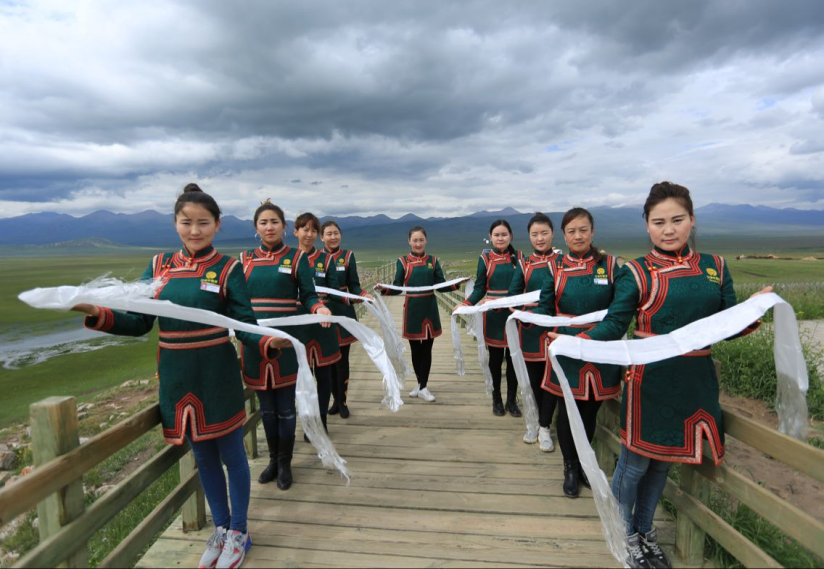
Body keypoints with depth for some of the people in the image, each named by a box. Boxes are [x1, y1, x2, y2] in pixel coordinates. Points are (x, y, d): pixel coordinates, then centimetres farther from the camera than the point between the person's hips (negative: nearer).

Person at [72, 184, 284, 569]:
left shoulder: (228, 269, -8)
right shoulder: (159, 267, 3)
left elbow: (245, 326, -12)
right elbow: (140, 323, 2)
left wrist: (267, 343, -32)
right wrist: (96, 314, -14)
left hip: (218, 378, -4)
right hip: (176, 379, 4)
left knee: (231, 454, 11)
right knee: (202, 456, 19)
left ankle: (238, 533, 33)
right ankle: (221, 529, 41)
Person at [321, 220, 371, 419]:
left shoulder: (348, 256, 0)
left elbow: (354, 286, -1)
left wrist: (364, 295, -21)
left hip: (343, 313, -1)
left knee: (342, 359, 5)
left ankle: (342, 401, 19)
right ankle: (336, 399, 25)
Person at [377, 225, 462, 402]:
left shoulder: (433, 260, 4)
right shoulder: (402, 261, -2)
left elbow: (441, 285, 1)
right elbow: (397, 288, -5)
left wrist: (457, 284, -15)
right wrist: (384, 289, -24)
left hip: (430, 309, 1)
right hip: (412, 309, -1)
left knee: (427, 349, 6)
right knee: (415, 349, 10)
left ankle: (423, 387, 18)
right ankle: (420, 384, 30)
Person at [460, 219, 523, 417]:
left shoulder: (519, 257, 4)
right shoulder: (485, 258, 0)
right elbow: (480, 288, -1)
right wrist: (466, 304, -16)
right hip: (494, 316, -1)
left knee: (513, 357, 8)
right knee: (495, 358, 8)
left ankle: (512, 400, 23)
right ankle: (497, 400, 24)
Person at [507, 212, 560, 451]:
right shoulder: (523, 264, 5)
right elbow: (513, 295, -1)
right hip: (531, 329, 1)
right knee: (533, 378, 11)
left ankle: (544, 428, 18)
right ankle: (533, 422, 28)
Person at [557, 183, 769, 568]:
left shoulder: (714, 267, 6)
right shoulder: (636, 273, -8)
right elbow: (614, 324, -12)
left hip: (696, 383, 5)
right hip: (652, 384, -4)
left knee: (663, 462, 21)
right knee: (635, 464, 9)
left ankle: (645, 530, 44)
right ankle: (626, 535, 35)